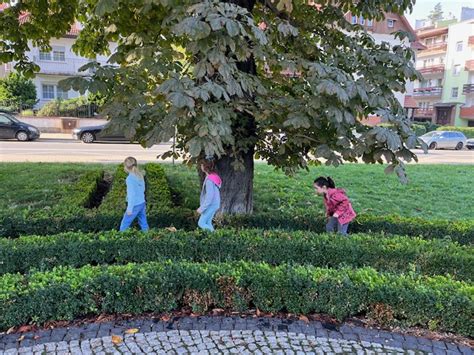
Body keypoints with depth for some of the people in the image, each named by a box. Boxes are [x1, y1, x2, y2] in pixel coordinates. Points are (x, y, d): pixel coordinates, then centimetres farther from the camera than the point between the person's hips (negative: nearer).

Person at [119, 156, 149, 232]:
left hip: (135, 205, -7)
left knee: (125, 224, 6)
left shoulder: (130, 178, -18)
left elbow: (132, 194, -18)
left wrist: (130, 208, -13)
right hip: (142, 203, 7)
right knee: (143, 223, 11)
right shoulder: (140, 175, 4)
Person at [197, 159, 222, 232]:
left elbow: (209, 196, -25)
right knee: (207, 223, 16)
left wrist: (202, 208, -19)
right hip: (213, 204, 9)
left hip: (211, 205, -9)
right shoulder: (214, 176, 6)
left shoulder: (209, 180, -24)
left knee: (201, 223, -2)